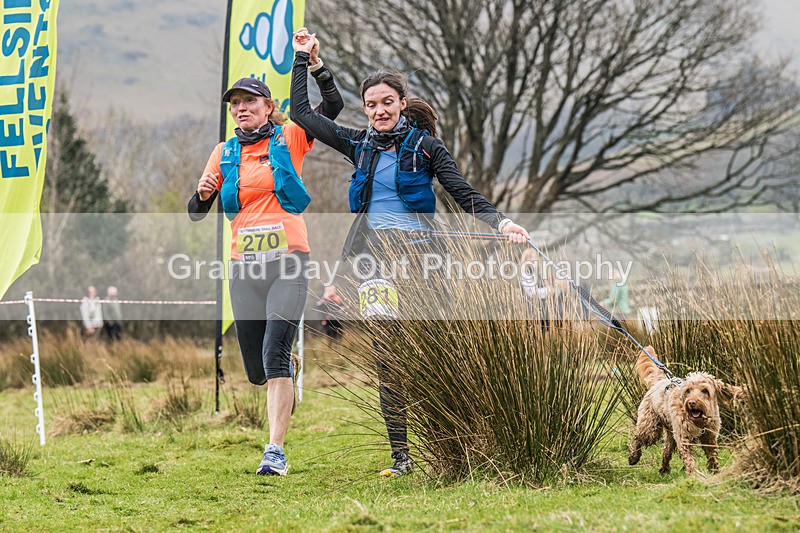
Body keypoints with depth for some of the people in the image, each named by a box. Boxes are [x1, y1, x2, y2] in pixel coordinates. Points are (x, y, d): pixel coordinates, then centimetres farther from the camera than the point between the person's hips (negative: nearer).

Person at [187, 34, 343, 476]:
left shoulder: (289, 139, 5)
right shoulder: (225, 153, 13)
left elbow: (333, 107, -3)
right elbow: (196, 213, 13)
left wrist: (315, 64, -13)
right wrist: (203, 193, -8)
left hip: (288, 260, -4)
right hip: (244, 265, 4)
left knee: (275, 354, -19)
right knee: (256, 370, 5)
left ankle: (276, 452, -18)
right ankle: (290, 374, 41)